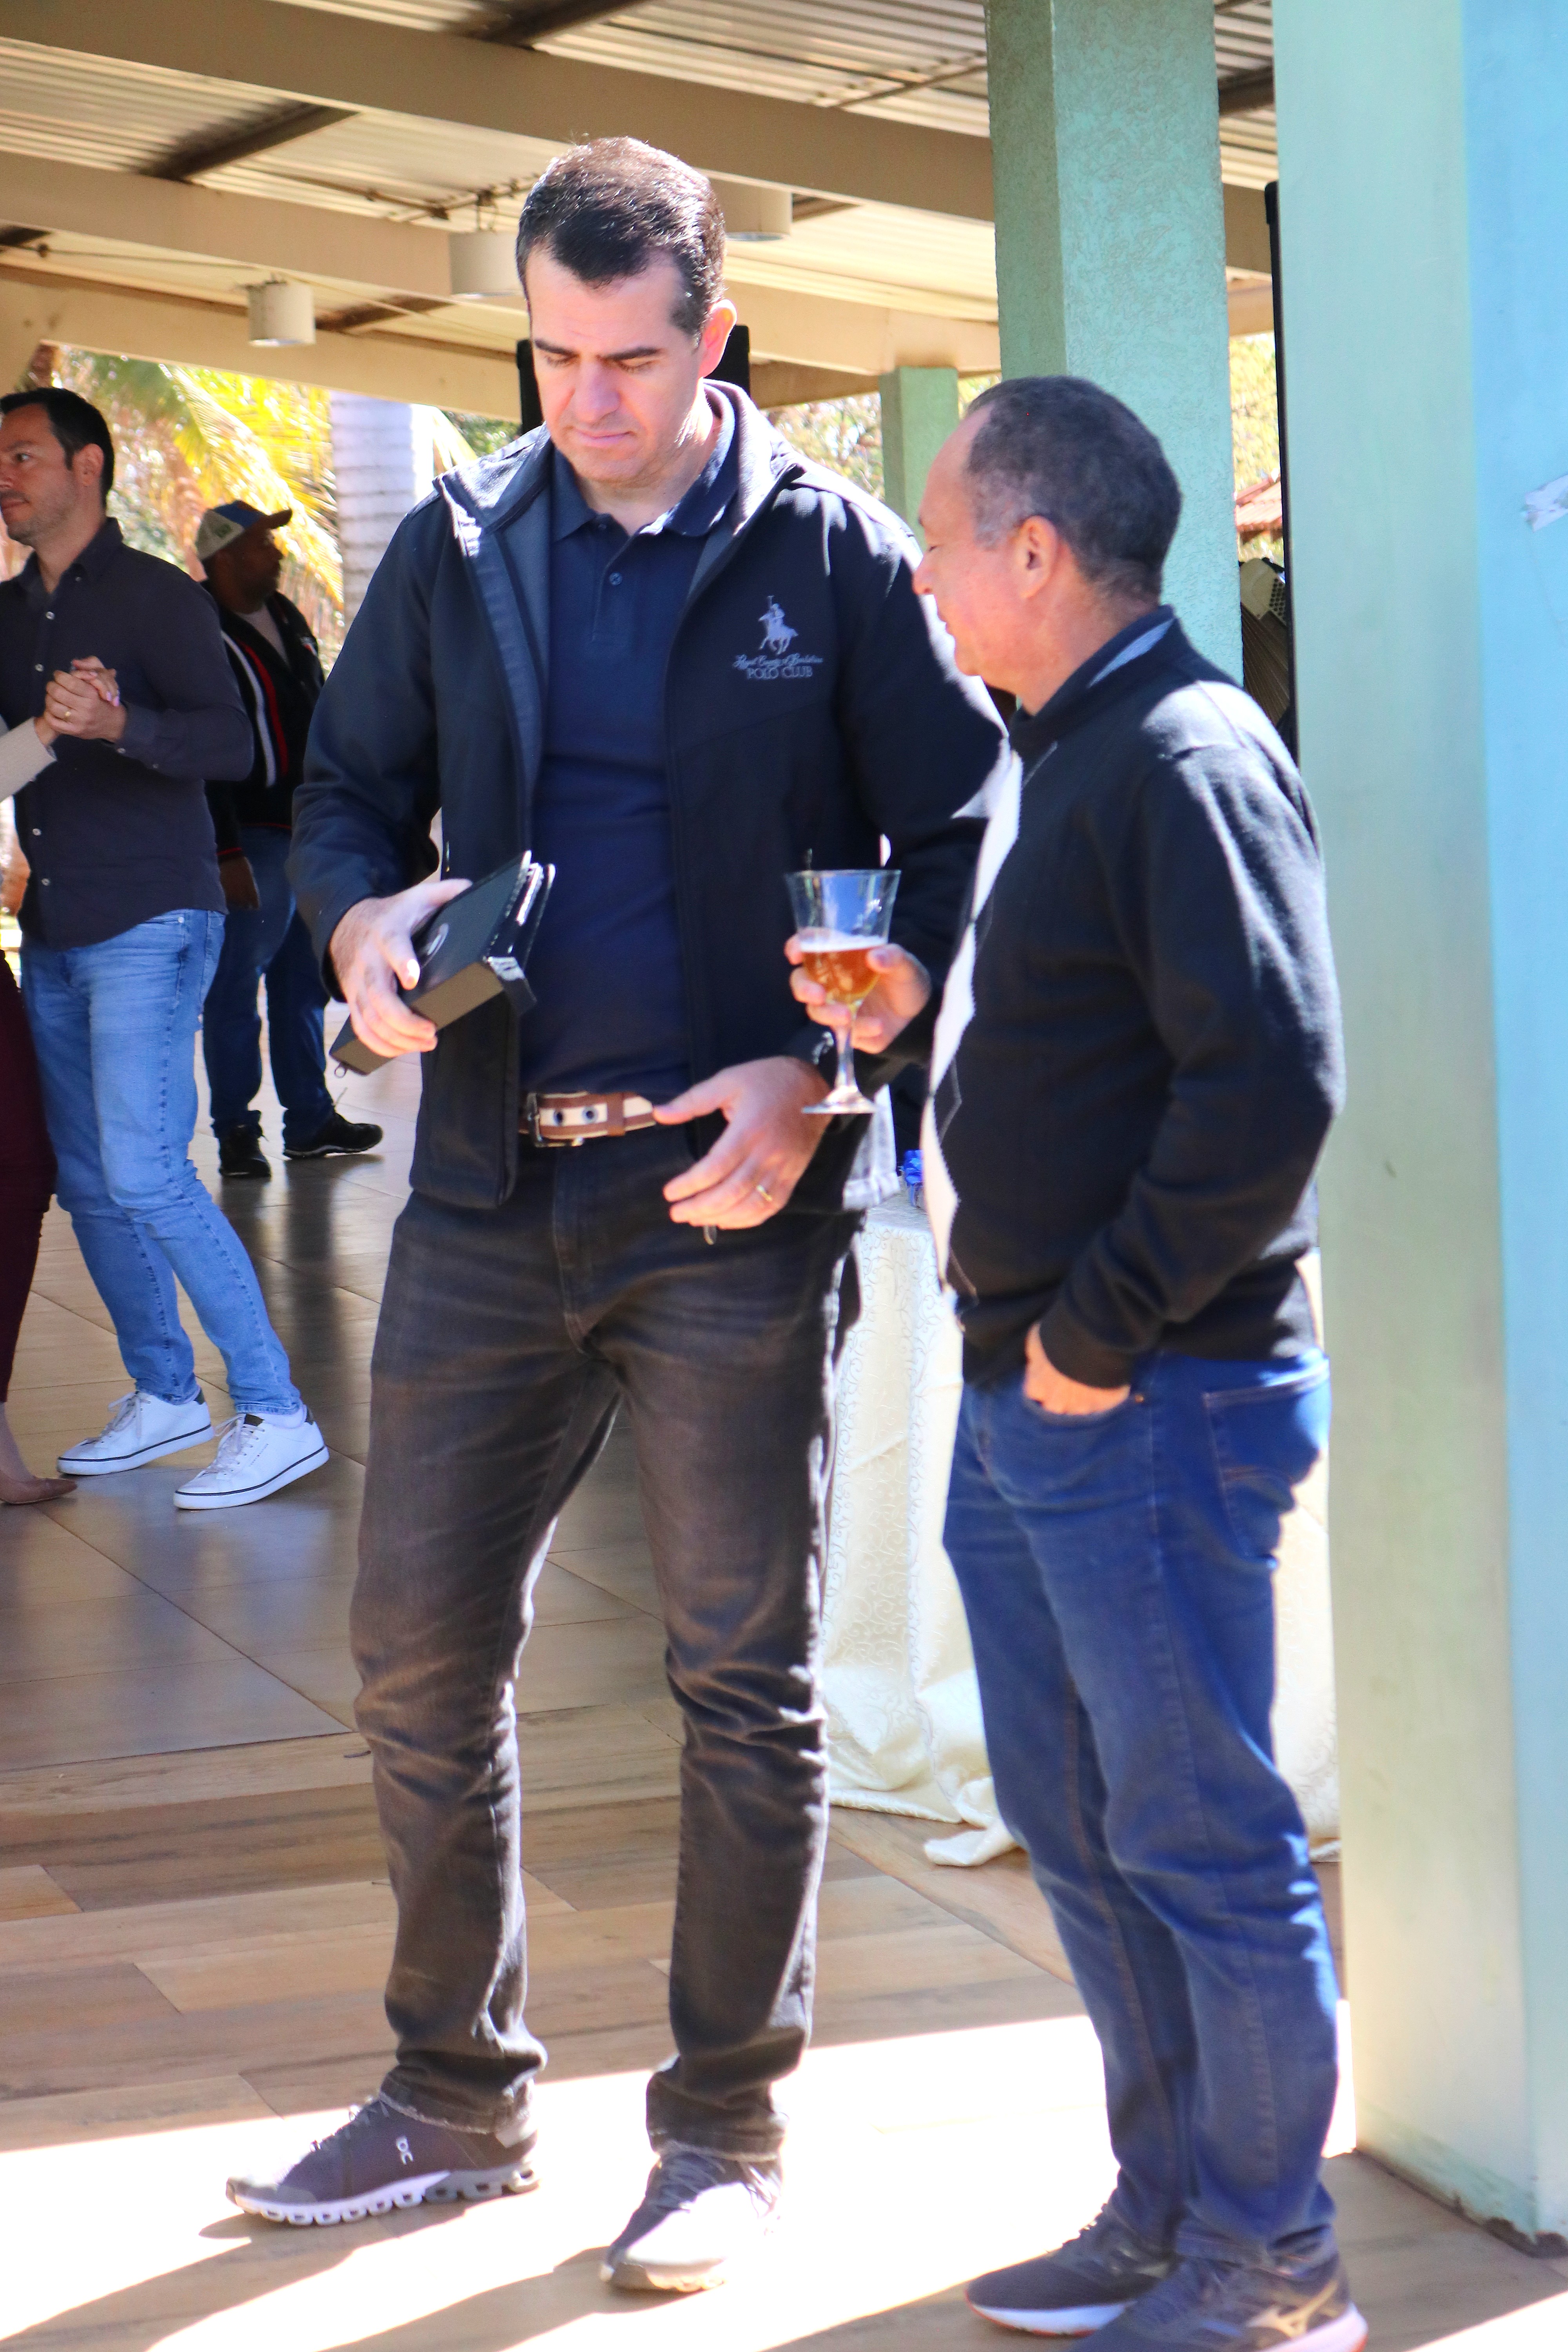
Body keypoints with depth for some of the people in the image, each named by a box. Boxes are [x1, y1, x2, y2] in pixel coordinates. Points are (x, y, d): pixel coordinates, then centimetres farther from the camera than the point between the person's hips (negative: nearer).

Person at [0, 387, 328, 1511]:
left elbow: (231, 742, -18)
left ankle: (274, 1414, -10)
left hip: (150, 923, -7)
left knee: (146, 1174, -14)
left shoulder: (157, 597, -7)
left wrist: (120, 725, -34)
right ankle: (164, 1394, 23)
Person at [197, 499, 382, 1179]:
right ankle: (235, 1131, 2)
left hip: (308, 833, 8)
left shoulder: (287, 621, 14)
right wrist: (227, 853, -20)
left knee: (303, 980, 13)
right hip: (253, 837, -8)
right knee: (236, 983, -3)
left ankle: (310, 1119, 22)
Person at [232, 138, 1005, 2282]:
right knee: (422, 1655, 8)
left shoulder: (834, 558, -2)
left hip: (733, 1201, -3)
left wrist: (822, 1076, -13)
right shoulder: (457, 551, 7)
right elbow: (347, 791, 15)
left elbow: (962, 848, -2)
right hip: (491, 1191, 4)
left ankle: (728, 2126, 20)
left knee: (746, 1682, 5)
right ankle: (459, 2098, 25)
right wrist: (362, 921, -8)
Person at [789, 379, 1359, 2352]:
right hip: (1023, 1391, 10)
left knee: (1200, 1837, 0)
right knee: (1075, 1820, 16)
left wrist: (1103, 1335, -19)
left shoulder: (1190, 759, -16)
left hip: (1155, 1400, -10)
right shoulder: (1047, 760, 15)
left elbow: (1269, 1087, -25)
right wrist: (913, 1015, 4)